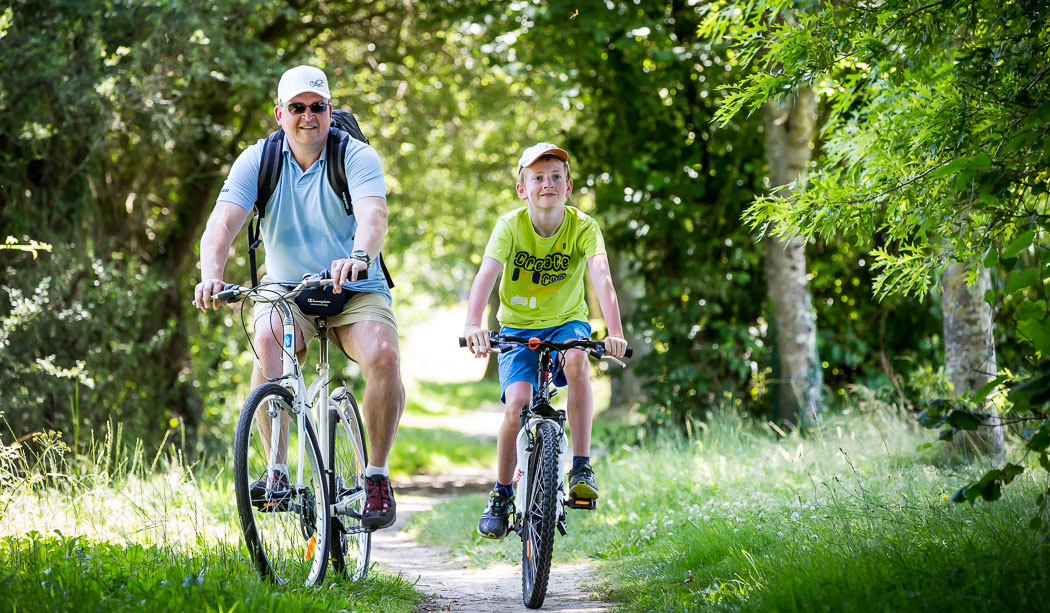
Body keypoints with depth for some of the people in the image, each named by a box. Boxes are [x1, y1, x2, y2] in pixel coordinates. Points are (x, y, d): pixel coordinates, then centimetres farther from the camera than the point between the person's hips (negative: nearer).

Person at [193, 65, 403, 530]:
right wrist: (211, 274, -38)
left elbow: (373, 216, -30)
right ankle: (277, 470, -22)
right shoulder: (258, 160, -5)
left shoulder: (357, 157, -11)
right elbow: (223, 221, -18)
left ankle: (377, 474, -10)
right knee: (267, 340, -32)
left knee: (382, 355, -30)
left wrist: (358, 257, -52)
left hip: (356, 292, -1)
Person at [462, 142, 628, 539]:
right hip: (517, 327, 0)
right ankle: (501, 495, 1)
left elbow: (602, 277, -30)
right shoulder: (511, 225, -15)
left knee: (576, 357, -34)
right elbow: (486, 276, -28)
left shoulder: (583, 227, -15)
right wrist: (473, 325, -47)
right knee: (517, 402, -21)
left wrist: (614, 332, -46)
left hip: (566, 323, 0)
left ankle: (581, 468, -25)